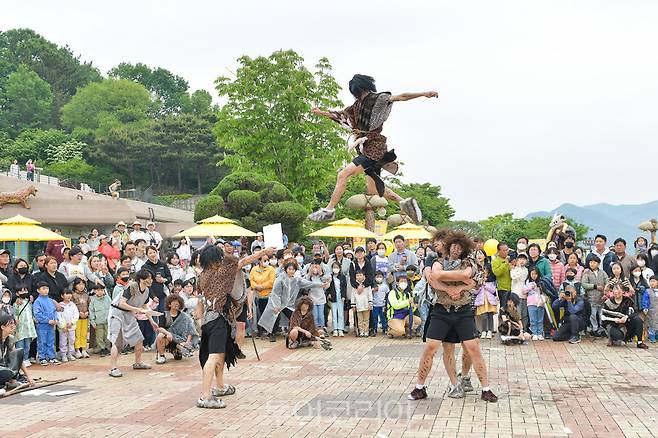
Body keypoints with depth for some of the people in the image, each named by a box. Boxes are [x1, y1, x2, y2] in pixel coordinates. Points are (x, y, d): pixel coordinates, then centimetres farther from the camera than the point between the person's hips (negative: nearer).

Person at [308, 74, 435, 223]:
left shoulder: (378, 99, -4)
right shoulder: (357, 106, 17)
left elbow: (401, 97, -9)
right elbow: (339, 115, 29)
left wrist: (423, 94, -15)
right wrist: (320, 113, 27)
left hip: (374, 148, -9)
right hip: (365, 148, 9)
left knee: (343, 174, -17)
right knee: (373, 191, 11)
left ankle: (329, 210, -14)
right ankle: (404, 202, 17)